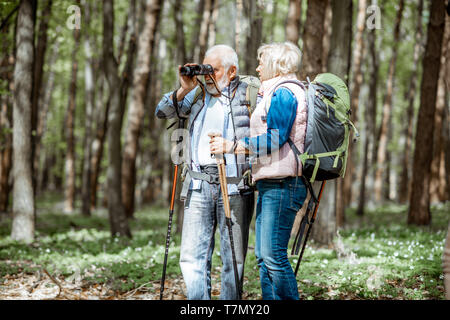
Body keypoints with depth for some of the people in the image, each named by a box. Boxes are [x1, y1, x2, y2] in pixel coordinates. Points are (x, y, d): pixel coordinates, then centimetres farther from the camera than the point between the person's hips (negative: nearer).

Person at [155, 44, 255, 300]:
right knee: (192, 257, -1)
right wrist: (184, 89, -2)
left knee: (233, 258, 3)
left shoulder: (249, 94, 3)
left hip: (235, 186, -3)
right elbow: (162, 112, 12)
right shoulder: (198, 94, 14)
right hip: (199, 185, 3)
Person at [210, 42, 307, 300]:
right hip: (270, 185, 11)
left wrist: (231, 146, -16)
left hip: (282, 185, -11)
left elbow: (276, 138, -18)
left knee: (274, 254, -12)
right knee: (264, 255, 9)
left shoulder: (283, 92, -9)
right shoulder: (275, 93, 24)